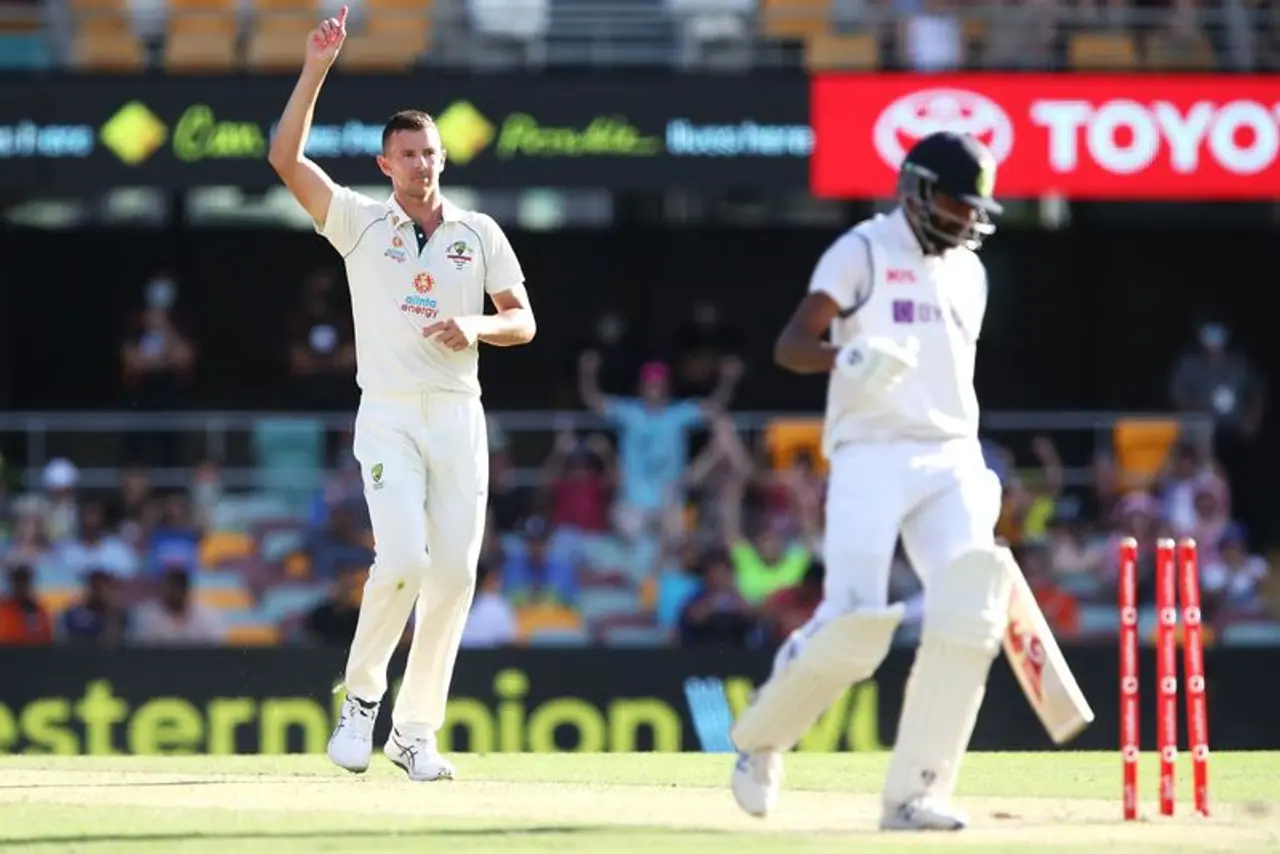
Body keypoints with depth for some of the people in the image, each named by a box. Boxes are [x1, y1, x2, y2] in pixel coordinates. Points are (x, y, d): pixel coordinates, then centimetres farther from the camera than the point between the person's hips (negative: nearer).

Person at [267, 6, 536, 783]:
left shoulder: (479, 233, 9)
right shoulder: (361, 222, 4)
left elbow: (523, 322, 7)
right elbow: (286, 159, -6)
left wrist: (475, 327, -14)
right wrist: (316, 70, -13)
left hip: (458, 418, 2)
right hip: (389, 418, -2)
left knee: (454, 573, -2)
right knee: (402, 559, -19)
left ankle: (415, 731, 7)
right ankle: (362, 697, 3)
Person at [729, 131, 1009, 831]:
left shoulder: (969, 273, 20)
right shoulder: (863, 251, 0)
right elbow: (791, 346, -10)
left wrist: (979, 481, 22)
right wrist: (844, 360, -31)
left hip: (952, 459, 6)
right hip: (872, 456, -6)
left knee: (967, 616, -15)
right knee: (852, 628, -16)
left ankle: (913, 793, -11)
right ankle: (760, 740, 12)